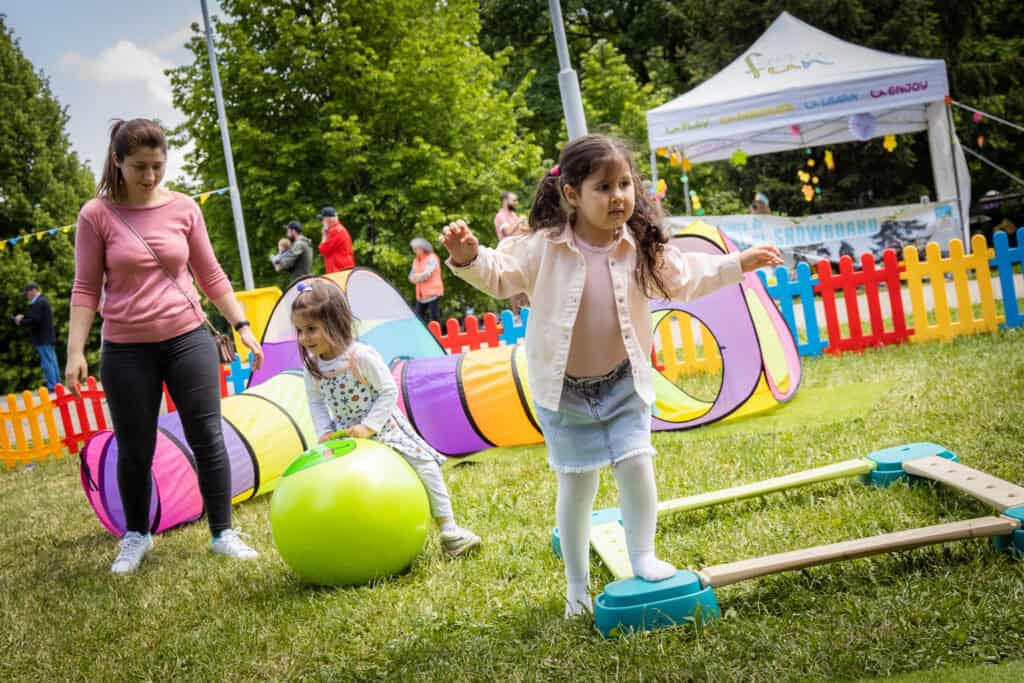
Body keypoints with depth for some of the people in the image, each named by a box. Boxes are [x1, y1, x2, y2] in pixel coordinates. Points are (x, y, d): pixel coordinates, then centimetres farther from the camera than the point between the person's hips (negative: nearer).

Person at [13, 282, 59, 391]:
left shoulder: (37, 303, -16)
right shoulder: (43, 300, 16)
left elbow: (34, 320, -22)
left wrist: (21, 322, -8)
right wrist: (23, 317, 12)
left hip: (42, 338, -10)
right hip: (48, 336, 10)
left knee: (47, 363, -8)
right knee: (52, 361, 12)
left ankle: (51, 386, -7)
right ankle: (56, 384, 16)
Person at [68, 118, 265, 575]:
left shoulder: (184, 209, 1)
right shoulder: (96, 215, -5)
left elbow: (211, 276, 8)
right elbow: (85, 289, -3)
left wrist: (242, 326, 4)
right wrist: (75, 352, -9)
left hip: (189, 338, 2)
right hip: (126, 350, -1)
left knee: (207, 438, 2)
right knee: (134, 450, 7)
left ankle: (222, 533, 15)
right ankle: (136, 536, 28)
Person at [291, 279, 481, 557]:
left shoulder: (362, 356, -25)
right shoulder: (312, 365, -8)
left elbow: (389, 391, -21)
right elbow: (316, 402, 4)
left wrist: (368, 427, -25)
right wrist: (324, 432, -10)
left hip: (382, 427, -4)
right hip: (344, 435, 4)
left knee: (424, 466, -7)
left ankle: (448, 529, 3)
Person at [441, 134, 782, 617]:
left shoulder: (642, 249, -4)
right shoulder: (545, 248, -14)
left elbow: (685, 277, 10)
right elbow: (501, 276, -12)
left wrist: (738, 264, 8)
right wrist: (469, 257, -31)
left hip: (622, 383, 2)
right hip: (564, 390, -2)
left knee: (635, 465, -8)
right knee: (576, 485, 6)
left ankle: (642, 557, 17)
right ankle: (577, 585, 22)